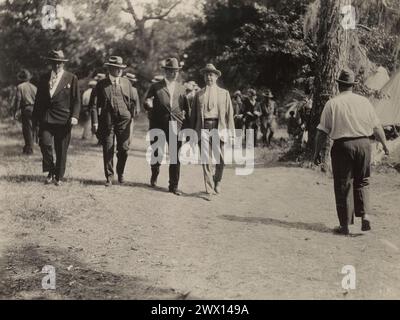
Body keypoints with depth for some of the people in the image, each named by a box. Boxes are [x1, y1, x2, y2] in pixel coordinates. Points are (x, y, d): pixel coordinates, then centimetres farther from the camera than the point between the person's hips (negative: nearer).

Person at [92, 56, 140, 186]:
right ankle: (109, 177, 10)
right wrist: (95, 122, -4)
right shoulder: (101, 84, 2)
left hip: (124, 121, 2)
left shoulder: (126, 82, 8)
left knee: (124, 149, 2)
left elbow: (134, 100, 15)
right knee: (108, 150, 0)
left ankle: (120, 173, 23)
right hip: (107, 121, -1)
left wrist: (130, 115, 9)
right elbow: (96, 104, 2)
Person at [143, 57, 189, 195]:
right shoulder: (155, 87, 5)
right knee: (156, 154, 8)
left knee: (176, 157, -4)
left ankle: (173, 186, 3)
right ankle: (154, 175, 38)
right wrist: (148, 104, -19)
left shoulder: (181, 88, 13)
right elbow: (146, 104, 4)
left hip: (176, 127, 1)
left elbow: (186, 108, 17)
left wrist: (186, 124, 6)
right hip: (158, 127, -1)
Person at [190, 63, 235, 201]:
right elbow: (194, 115, 13)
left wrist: (230, 132, -1)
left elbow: (229, 114, 6)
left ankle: (217, 181, 27)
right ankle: (209, 190, 4)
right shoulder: (199, 94, 13)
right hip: (203, 129, 1)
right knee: (206, 160, -1)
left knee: (220, 159, -1)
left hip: (218, 128, -1)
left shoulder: (224, 93, 10)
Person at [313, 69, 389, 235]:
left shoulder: (332, 103, -3)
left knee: (343, 186, 5)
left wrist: (317, 152, 3)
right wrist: (385, 145, 24)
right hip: (363, 144, 3)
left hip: (343, 146, -2)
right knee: (361, 183, 18)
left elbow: (322, 131, -5)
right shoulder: (364, 102, 5)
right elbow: (377, 127, 11)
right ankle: (364, 215, 3)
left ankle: (345, 225, 9)